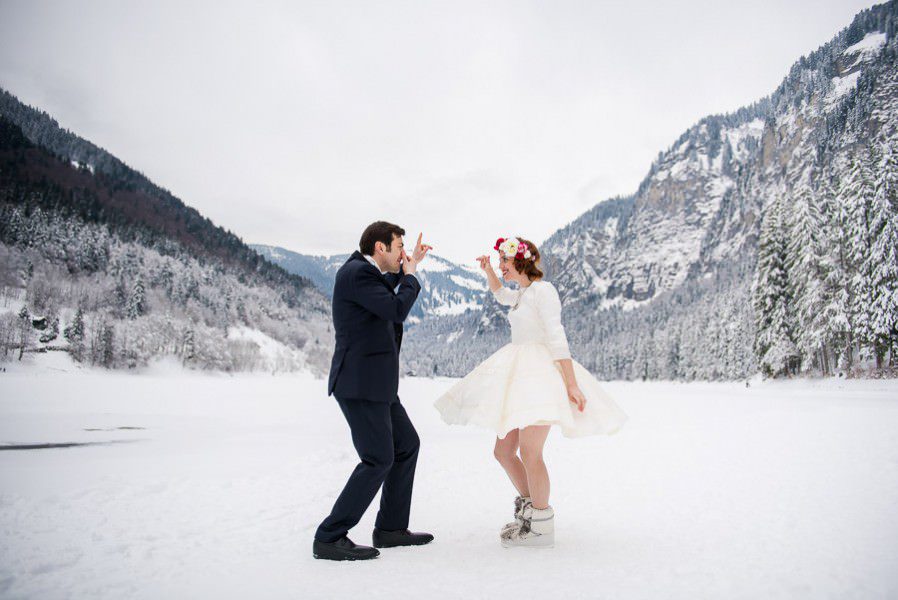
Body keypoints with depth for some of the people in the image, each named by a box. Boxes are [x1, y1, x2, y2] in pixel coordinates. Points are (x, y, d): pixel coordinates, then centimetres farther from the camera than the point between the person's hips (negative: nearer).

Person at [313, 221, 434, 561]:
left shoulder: (365, 271, 15)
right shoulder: (357, 272, -15)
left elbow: (384, 293, 38)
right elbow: (398, 310, -19)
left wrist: (411, 264, 33)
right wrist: (410, 275, -3)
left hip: (375, 382, 10)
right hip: (360, 383, -10)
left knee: (407, 445, 14)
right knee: (379, 460, -8)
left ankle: (390, 529, 22)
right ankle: (329, 539, 2)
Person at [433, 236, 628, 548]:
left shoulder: (542, 290, -8)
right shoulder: (523, 294, 18)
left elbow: (557, 338, -16)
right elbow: (501, 295, 42)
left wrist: (571, 383, -22)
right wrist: (488, 270, 25)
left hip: (542, 372, -10)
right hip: (519, 376, 10)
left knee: (529, 452, -14)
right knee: (503, 451, 10)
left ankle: (541, 527, -2)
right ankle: (528, 509, 26)